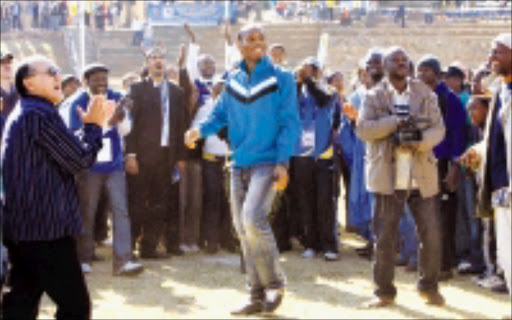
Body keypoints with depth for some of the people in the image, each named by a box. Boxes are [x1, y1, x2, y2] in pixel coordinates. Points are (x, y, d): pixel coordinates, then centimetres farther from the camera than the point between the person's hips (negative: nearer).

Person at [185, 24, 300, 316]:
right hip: (240, 164, 6)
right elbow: (221, 114, 15)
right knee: (243, 229, 7)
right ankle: (259, 296, 17)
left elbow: (289, 124, -6)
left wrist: (282, 163, -15)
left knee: (253, 217, -23)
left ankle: (275, 283, -4)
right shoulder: (233, 80, 11)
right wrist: (200, 130, -6)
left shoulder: (281, 79, -3)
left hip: (268, 162, -6)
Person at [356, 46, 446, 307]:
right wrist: (394, 123, -17)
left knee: (431, 233, 2)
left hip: (421, 175, 1)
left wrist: (421, 143, -17)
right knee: (384, 236, 2)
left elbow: (438, 127, 3)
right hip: (388, 176, -1)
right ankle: (384, 291, 12)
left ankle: (429, 287, 18)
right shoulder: (374, 96, 6)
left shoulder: (426, 95, 10)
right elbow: (362, 128, -6)